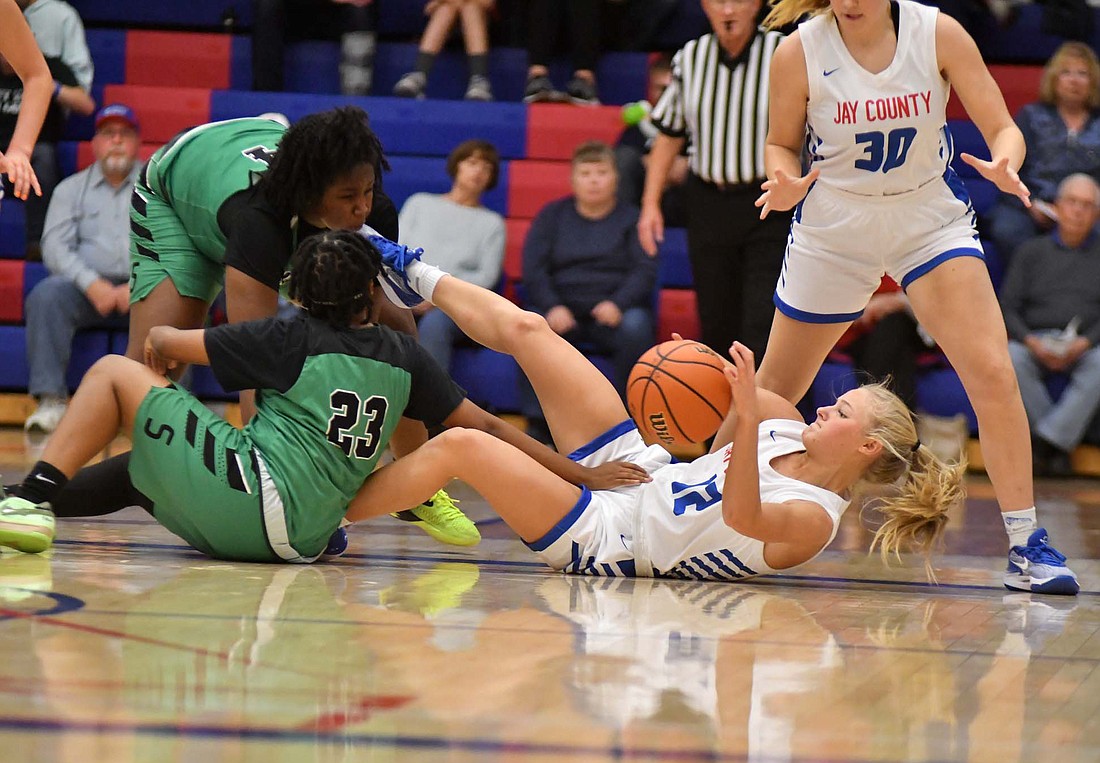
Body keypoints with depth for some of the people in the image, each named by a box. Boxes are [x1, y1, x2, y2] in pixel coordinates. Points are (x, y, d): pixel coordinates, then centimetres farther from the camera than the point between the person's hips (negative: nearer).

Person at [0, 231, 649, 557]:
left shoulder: (295, 338, 2)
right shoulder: (405, 356, 12)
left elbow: (165, 343, 9)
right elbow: (486, 427, 11)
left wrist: (163, 341, 34)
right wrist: (583, 474, 16)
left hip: (251, 492, -5)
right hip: (299, 537, 5)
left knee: (115, 373, 7)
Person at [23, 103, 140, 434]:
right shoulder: (71, 189, 17)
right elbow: (55, 246, 3)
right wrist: (92, 284, -15)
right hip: (86, 286, 1)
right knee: (45, 295, -31)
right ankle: (51, 401, -35)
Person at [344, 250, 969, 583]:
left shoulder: (814, 520, -24)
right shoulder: (789, 430, 1)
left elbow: (742, 516, -43)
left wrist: (746, 418, -54)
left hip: (600, 535, -8)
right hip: (640, 469, 8)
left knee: (459, 446, -20)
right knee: (523, 327, 7)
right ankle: (415, 276, 33)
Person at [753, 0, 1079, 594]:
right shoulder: (799, 52, -14)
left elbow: (1002, 127, -12)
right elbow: (782, 144, 0)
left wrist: (1004, 166, -34)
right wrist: (785, 184, -22)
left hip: (931, 219, 0)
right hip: (833, 229, 1)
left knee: (992, 372, -18)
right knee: (773, 392, 10)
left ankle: (1026, 545, -12)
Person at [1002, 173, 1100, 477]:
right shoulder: (1032, 251, 19)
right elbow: (1007, 307, 9)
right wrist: (1031, 342, -11)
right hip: (1035, 342, 1)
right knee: (1011, 358, -34)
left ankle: (1048, 439, -35)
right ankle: (1057, 447, -29)